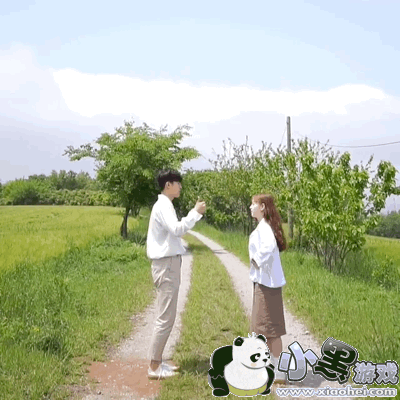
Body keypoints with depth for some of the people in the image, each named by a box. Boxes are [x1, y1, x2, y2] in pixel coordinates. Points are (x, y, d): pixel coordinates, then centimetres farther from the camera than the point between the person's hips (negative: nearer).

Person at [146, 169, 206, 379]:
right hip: (167, 265, -11)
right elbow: (177, 229, -30)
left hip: (167, 264, 11)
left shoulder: (163, 205, 18)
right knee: (166, 318, -6)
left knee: (166, 317, 15)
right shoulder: (164, 206, -14)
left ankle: (157, 361, 22)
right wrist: (196, 213, -21)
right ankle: (154, 367, 1)